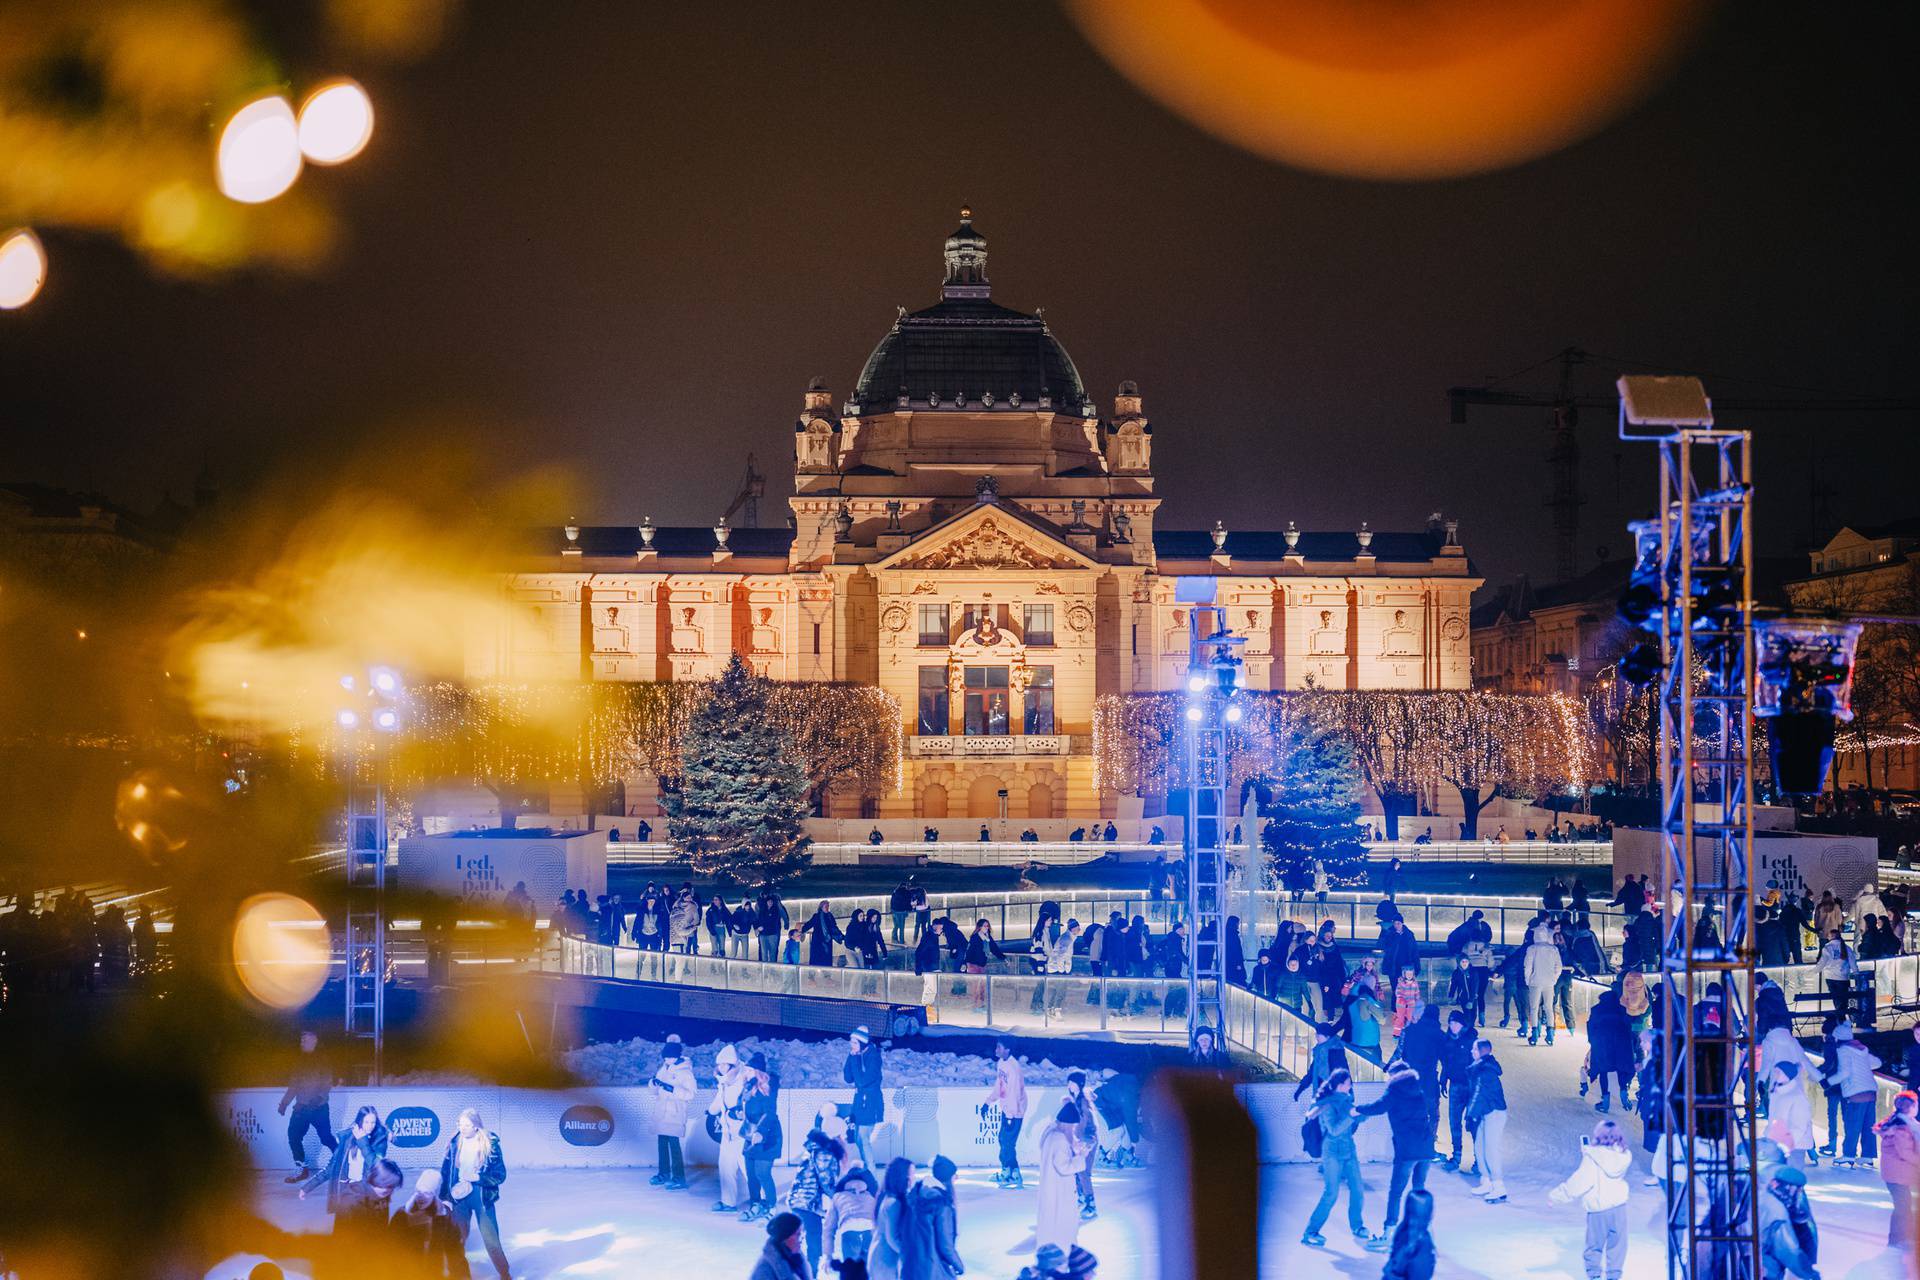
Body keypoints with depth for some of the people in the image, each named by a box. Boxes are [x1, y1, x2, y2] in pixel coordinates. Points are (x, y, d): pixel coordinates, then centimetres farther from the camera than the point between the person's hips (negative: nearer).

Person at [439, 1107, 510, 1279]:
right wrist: (444, 1197, -2)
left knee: (491, 1241, 2)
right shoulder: (455, 1142, -3)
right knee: (457, 1240, 8)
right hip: (459, 1197, 3)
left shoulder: (490, 1143, -10)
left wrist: (476, 1177, -17)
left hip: (482, 1197, -2)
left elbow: (500, 1175, -7)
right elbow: (445, 1171, 2)